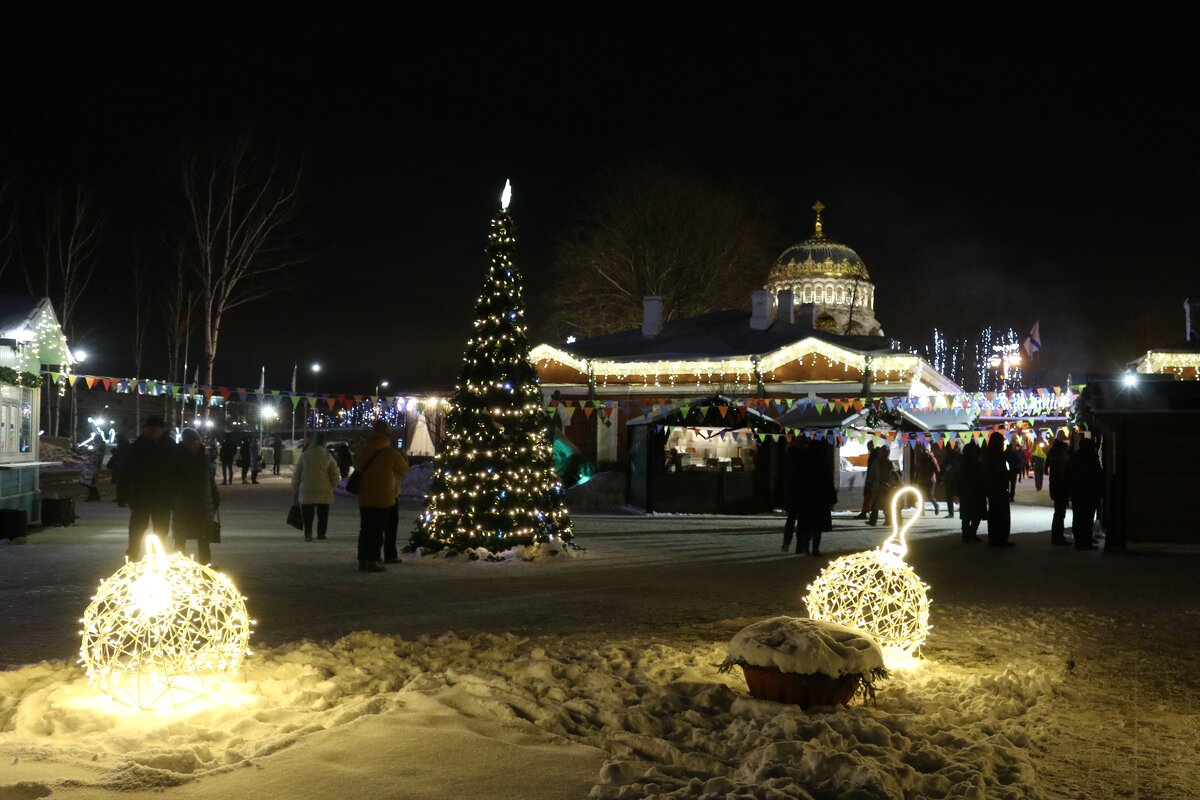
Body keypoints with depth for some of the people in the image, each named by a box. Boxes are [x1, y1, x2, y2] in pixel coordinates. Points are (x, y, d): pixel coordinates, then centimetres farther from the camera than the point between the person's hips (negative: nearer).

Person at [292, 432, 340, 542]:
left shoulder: (304, 455, -2)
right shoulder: (328, 456, -1)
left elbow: (297, 473, 2)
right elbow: (334, 474, 1)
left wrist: (295, 487, 12)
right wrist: (332, 485, 16)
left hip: (306, 490, 0)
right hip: (324, 491, 0)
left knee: (307, 514, 5)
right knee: (322, 513, 12)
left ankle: (308, 534, -3)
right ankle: (321, 533, 15)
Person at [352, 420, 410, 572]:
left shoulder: (361, 451, 0)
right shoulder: (390, 452, -13)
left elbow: (357, 467, 16)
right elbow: (404, 470, -1)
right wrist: (405, 460, 18)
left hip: (364, 498, 4)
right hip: (383, 498, -4)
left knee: (365, 529, 11)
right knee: (378, 530, 1)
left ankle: (362, 560, 11)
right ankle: (373, 561, 1)